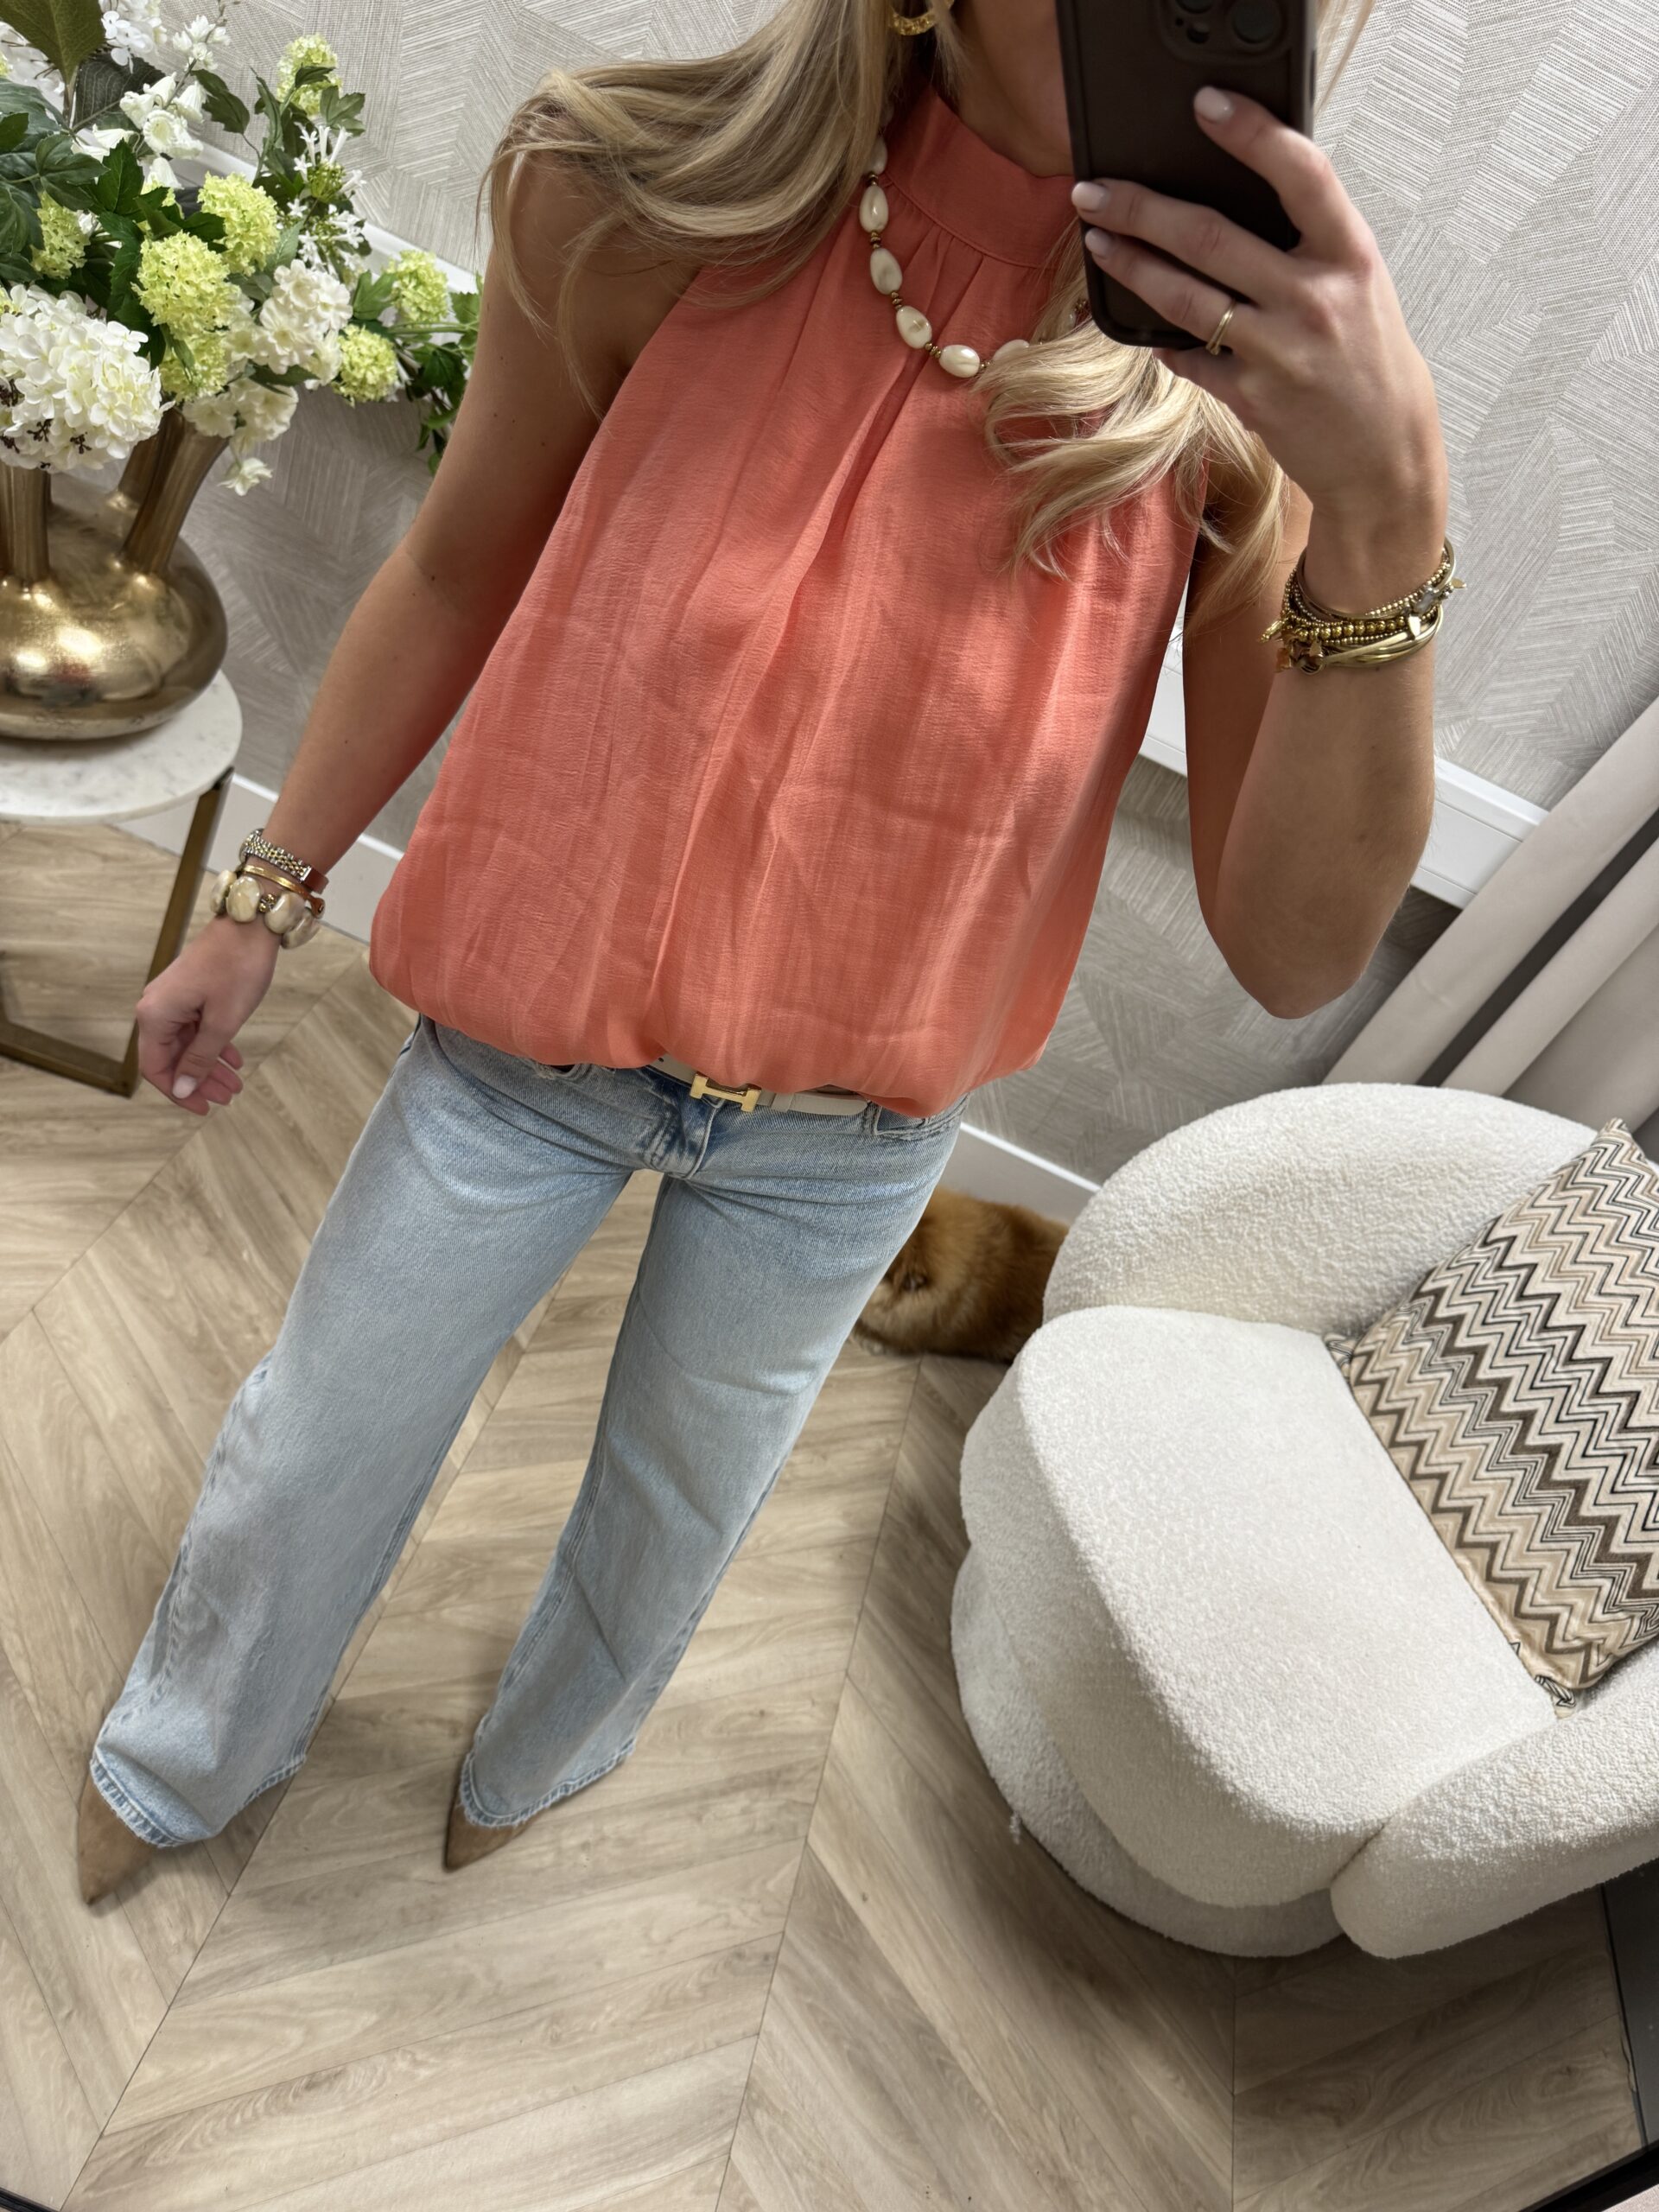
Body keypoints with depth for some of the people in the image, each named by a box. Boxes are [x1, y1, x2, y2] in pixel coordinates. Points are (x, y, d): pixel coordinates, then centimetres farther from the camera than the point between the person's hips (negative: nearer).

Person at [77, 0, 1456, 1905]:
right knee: (313, 1443, 20)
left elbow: (1292, 953, -21)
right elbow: (458, 571, -4)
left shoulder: (1258, 366, -19)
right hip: (536, 1026, 0)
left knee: (679, 1496, 26)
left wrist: (1388, 512, -35)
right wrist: (265, 897, 5)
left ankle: (538, 1759, 66)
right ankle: (179, 1765, 60)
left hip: (852, 1130, 1)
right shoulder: (647, 195, -20)